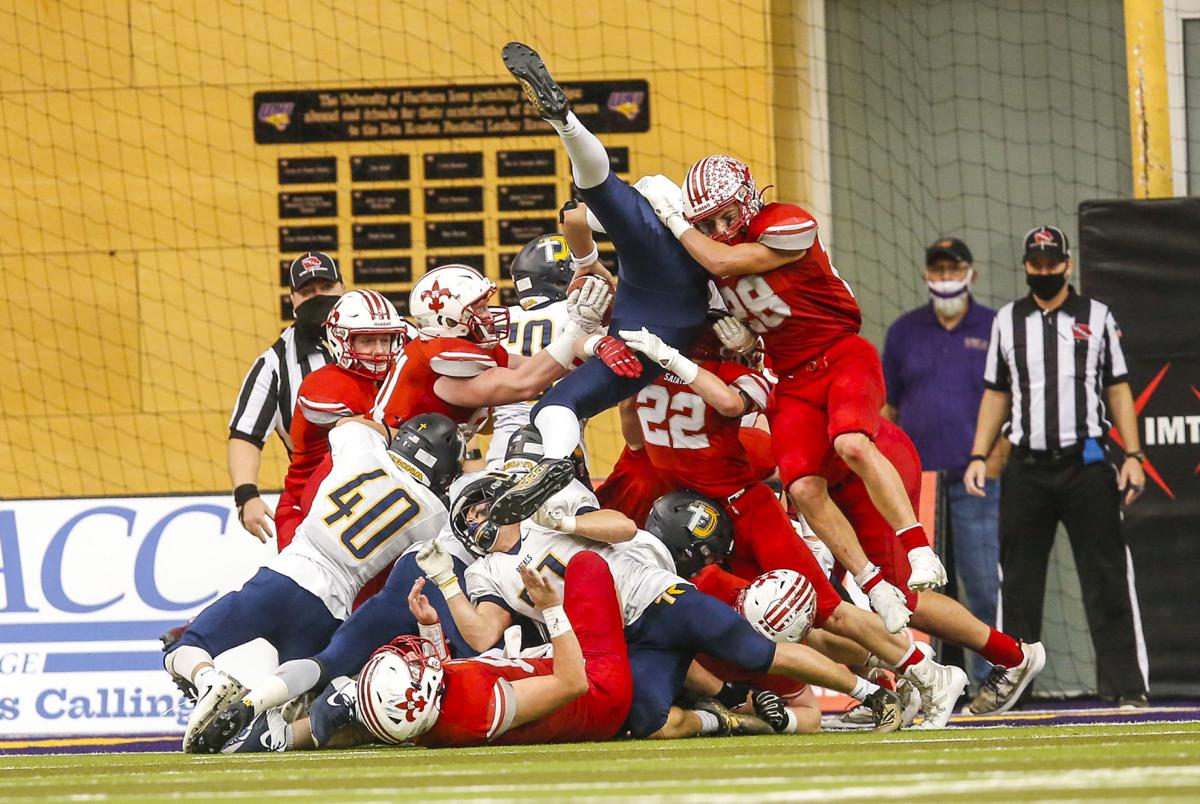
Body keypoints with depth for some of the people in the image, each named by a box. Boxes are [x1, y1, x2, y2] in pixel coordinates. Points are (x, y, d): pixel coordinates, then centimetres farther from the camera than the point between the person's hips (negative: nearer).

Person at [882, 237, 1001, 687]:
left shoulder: (995, 329, 6)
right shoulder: (904, 332, 13)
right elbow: (887, 408, 16)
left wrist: (997, 454, -8)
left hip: (975, 481, -2)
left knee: (984, 584, -6)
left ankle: (989, 679, -1)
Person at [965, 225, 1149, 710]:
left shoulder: (1096, 317, 7)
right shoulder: (1007, 321, 12)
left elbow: (1118, 390, 7)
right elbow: (996, 395, 15)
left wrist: (1132, 456, -3)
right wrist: (978, 457, 5)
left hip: (1086, 464, -2)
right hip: (1026, 468, 2)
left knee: (1106, 578, -5)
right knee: (1018, 579, 4)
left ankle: (1126, 685, -5)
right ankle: (1005, 679, 10)